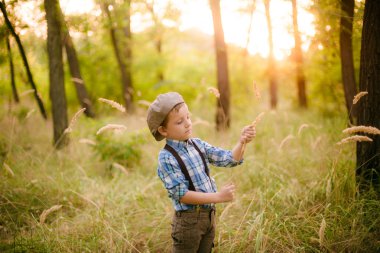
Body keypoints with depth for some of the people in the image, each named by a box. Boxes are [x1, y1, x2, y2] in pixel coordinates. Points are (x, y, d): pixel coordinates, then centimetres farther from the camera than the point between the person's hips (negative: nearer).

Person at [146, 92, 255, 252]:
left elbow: (230, 159, 0)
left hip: (209, 214, 7)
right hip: (188, 220, -6)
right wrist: (218, 197, -25)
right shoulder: (167, 158, -18)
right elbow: (182, 195, -21)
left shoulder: (198, 144, 2)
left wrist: (242, 142, -20)